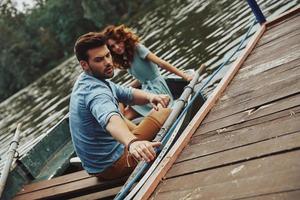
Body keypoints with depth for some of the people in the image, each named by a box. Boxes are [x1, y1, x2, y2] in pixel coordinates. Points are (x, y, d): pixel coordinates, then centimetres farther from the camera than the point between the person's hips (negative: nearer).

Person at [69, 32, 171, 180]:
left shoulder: (87, 81, 6)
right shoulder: (94, 90, -28)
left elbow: (128, 94, 9)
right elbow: (110, 120, -49)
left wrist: (149, 97, -13)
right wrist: (132, 143, -69)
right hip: (111, 166, -10)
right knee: (166, 114, -9)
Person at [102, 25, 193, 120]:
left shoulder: (137, 48, -10)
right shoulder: (125, 60, 11)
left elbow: (162, 63, -17)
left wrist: (184, 76, -22)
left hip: (157, 89, -8)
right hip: (147, 89, 8)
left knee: (126, 115, -20)